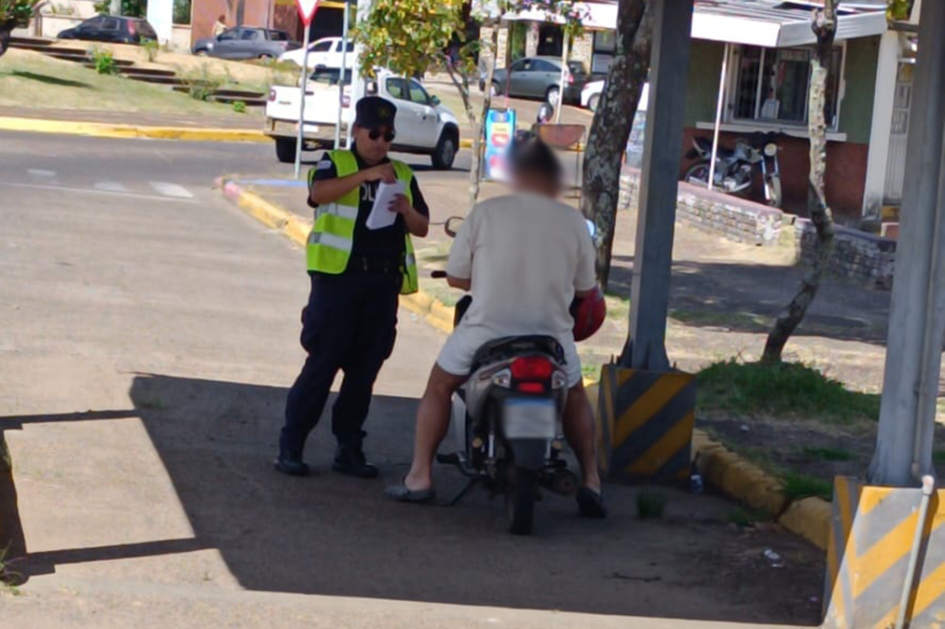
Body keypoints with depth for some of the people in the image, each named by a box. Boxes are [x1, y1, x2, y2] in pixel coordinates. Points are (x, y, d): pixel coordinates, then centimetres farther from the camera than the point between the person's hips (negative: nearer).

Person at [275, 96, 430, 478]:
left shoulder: (403, 174, 17)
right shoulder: (336, 163, 3)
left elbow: (422, 228, 15)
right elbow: (318, 193, -19)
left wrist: (407, 211, -7)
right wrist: (366, 175, -29)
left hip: (384, 280, 5)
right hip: (338, 274, -5)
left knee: (365, 367, 6)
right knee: (323, 361, -7)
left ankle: (349, 448, 14)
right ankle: (290, 445, -3)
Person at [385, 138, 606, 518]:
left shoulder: (485, 213, -4)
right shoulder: (573, 222, 0)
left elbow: (455, 277, 1)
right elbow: (586, 290, 6)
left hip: (486, 331, -1)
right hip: (551, 336, 1)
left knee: (439, 387, 23)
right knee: (575, 397, 29)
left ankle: (420, 477, 18)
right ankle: (591, 482, 23)